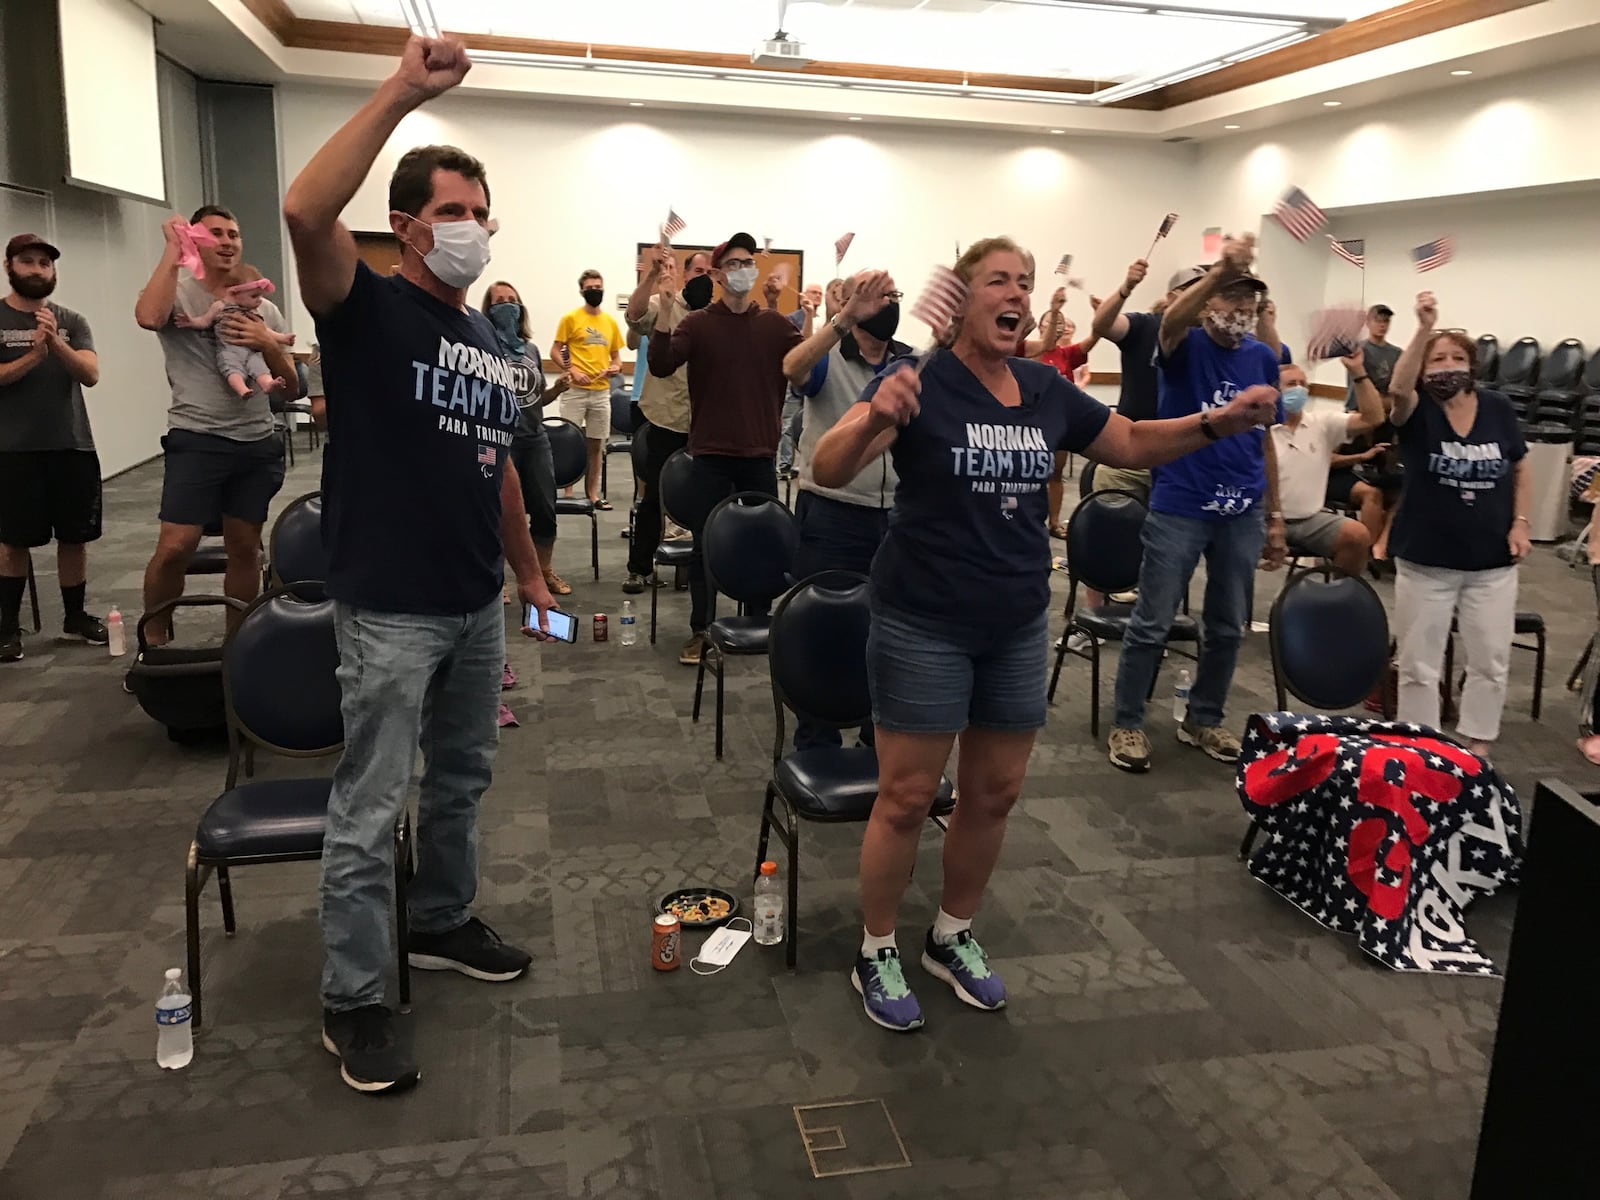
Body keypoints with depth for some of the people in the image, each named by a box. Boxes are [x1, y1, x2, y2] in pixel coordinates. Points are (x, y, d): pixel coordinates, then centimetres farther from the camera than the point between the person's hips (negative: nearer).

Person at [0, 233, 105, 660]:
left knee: (75, 537, 8)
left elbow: (90, 374, -7)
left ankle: (75, 618, 20)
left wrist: (57, 343, -23)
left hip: (74, 446, 2)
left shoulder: (71, 321, 8)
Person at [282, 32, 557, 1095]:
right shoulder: (367, 308, -8)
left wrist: (531, 573, 19)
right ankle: (353, 1000, 16)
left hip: (477, 606, 7)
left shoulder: (491, 340, 12)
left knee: (463, 776, 20)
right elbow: (305, 212, -29)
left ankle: (443, 925, 40)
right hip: (390, 609, -7)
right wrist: (402, 94, -28)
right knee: (371, 809, 1)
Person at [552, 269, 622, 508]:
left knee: (596, 444, 8)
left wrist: (616, 367, -4)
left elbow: (616, 355, 18)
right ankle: (567, 493, 6)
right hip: (575, 390, -4)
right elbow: (556, 351, -2)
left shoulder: (610, 321, 11)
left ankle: (592, 493, 16)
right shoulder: (571, 318, -1)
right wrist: (572, 370, -17)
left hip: (601, 391, 4)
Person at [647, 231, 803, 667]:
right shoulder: (698, 323, 0)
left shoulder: (775, 324, 7)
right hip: (710, 454, -2)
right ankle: (699, 631, 12)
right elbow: (661, 366, -12)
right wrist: (664, 312, -23)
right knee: (705, 544, 3)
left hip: (760, 454, 2)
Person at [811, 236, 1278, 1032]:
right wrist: (875, 418, -44)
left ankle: (953, 937, 35)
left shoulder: (1047, 391, 4)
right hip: (924, 624, -6)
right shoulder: (919, 380, -13)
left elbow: (1133, 444, 16)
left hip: (1017, 624, 6)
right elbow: (828, 470, -24)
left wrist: (1215, 423, 0)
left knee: (994, 793, 14)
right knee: (907, 797, 2)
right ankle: (875, 952, 23)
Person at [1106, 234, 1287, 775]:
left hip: (1242, 513, 5)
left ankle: (1203, 720, 29)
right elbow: (1171, 319, -30)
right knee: (1152, 623, 0)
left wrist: (1275, 513, 12)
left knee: (1228, 626, 13)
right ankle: (1128, 724, 13)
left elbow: (1265, 439, 13)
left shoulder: (1264, 358, 8)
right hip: (1178, 508, -5)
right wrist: (1220, 270, -45)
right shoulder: (1185, 346, -4)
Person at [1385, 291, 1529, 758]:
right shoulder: (1416, 410, -7)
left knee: (1491, 663, 10)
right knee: (1418, 665, 7)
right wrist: (1424, 329, -39)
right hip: (1425, 561, -2)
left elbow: (1520, 471, 11)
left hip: (1492, 562, 2)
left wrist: (1520, 522, -1)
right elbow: (1398, 388, -31)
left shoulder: (1499, 409, 1)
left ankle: (1476, 748, 26)